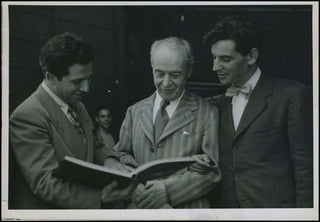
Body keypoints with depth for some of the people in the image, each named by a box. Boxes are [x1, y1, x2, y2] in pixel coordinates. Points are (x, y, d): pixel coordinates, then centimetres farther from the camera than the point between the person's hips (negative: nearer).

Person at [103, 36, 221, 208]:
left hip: (186, 213, -2)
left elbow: (212, 171, -6)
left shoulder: (207, 114, -1)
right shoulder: (134, 112, 11)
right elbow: (117, 157, 6)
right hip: (139, 210, 3)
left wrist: (168, 189, -19)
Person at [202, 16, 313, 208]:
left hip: (274, 206, -5)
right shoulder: (217, 105, 12)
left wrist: (305, 206, -13)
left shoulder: (294, 95, -7)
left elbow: (305, 168, -9)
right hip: (225, 206, 5)